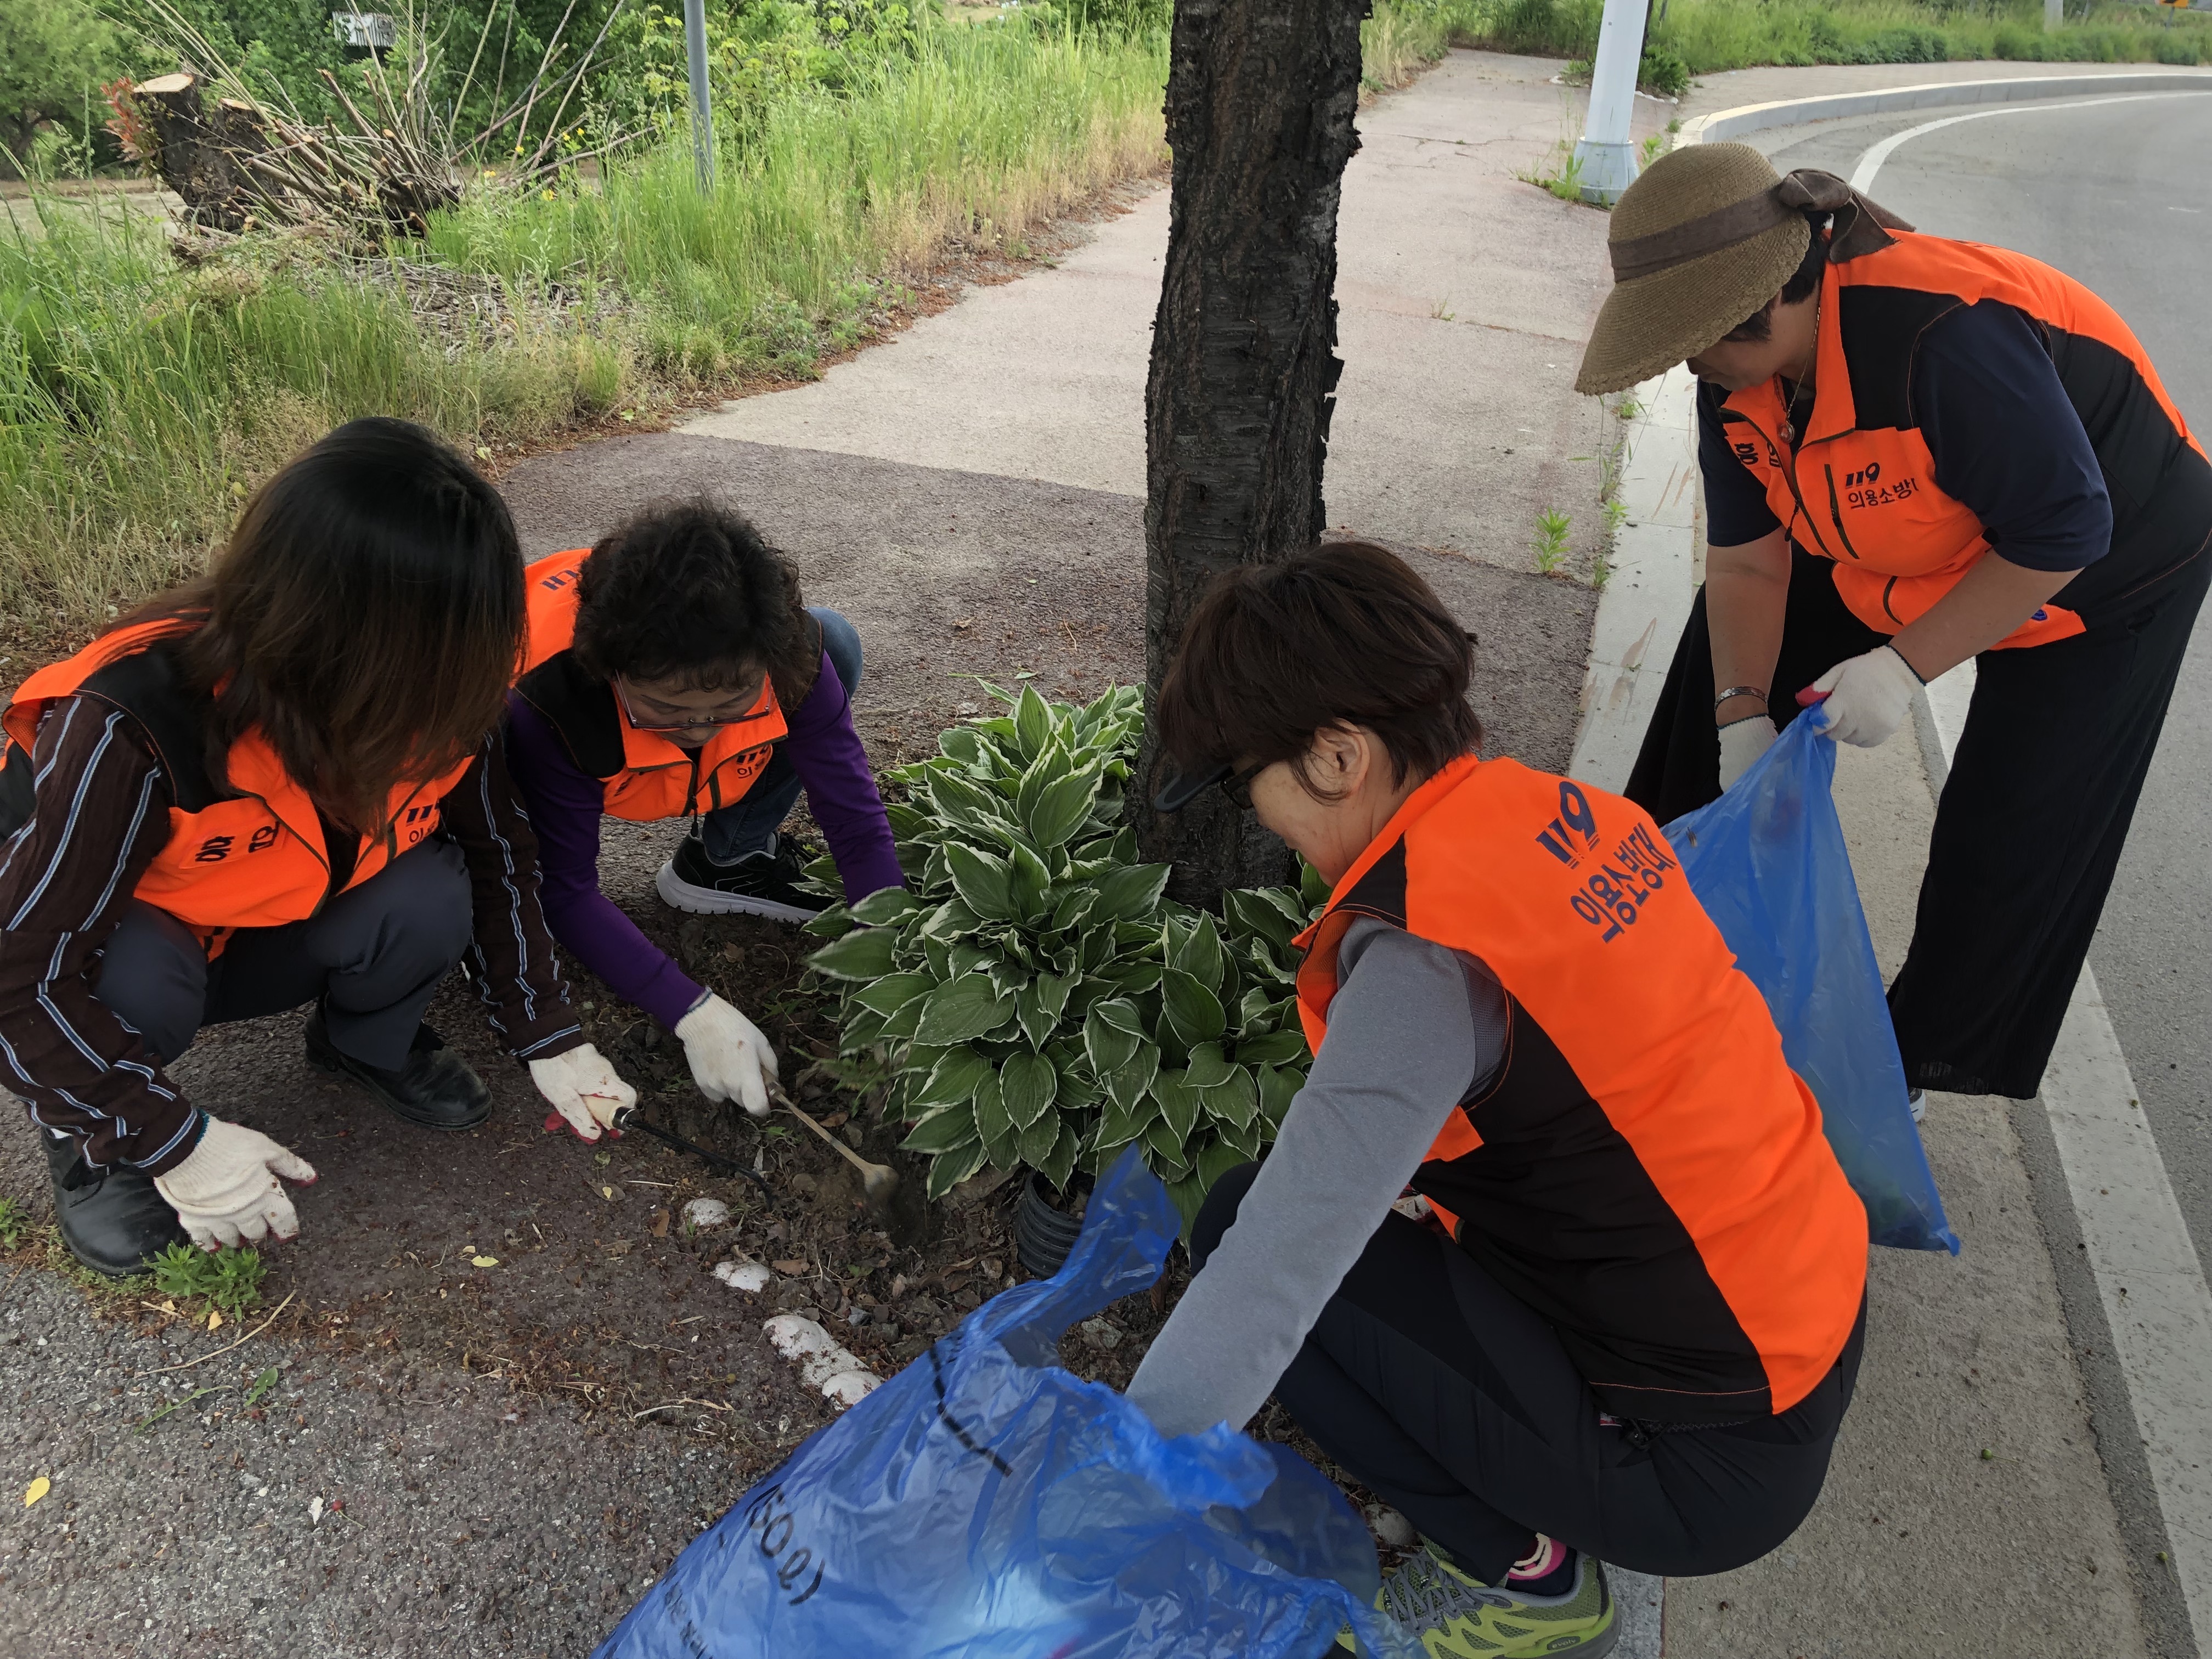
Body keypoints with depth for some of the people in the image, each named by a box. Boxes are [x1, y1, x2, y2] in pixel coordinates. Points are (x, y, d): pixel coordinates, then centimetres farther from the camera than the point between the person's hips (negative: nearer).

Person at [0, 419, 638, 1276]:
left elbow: (493, 853, -7)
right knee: (135, 982, -37)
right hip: (101, 951, -3)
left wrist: (547, 1041, -5)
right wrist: (180, 1143, -31)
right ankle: (89, 1136, -3)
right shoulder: (126, 730, -37)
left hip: (262, 938, 4)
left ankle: (370, 1043, 7)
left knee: (427, 898, -25)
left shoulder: (432, 692, -22)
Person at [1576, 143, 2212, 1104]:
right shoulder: (1738, 372, -17)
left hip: (2098, 579, -7)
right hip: (1893, 558, 7)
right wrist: (1742, 716, -17)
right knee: (1727, 653, 5)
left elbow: (2063, 532, -34)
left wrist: (1904, 666, -33)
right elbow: (1747, 559, -11)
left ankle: (1908, 1061, 18)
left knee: (2006, 839, -5)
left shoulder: (1951, 338, -41)